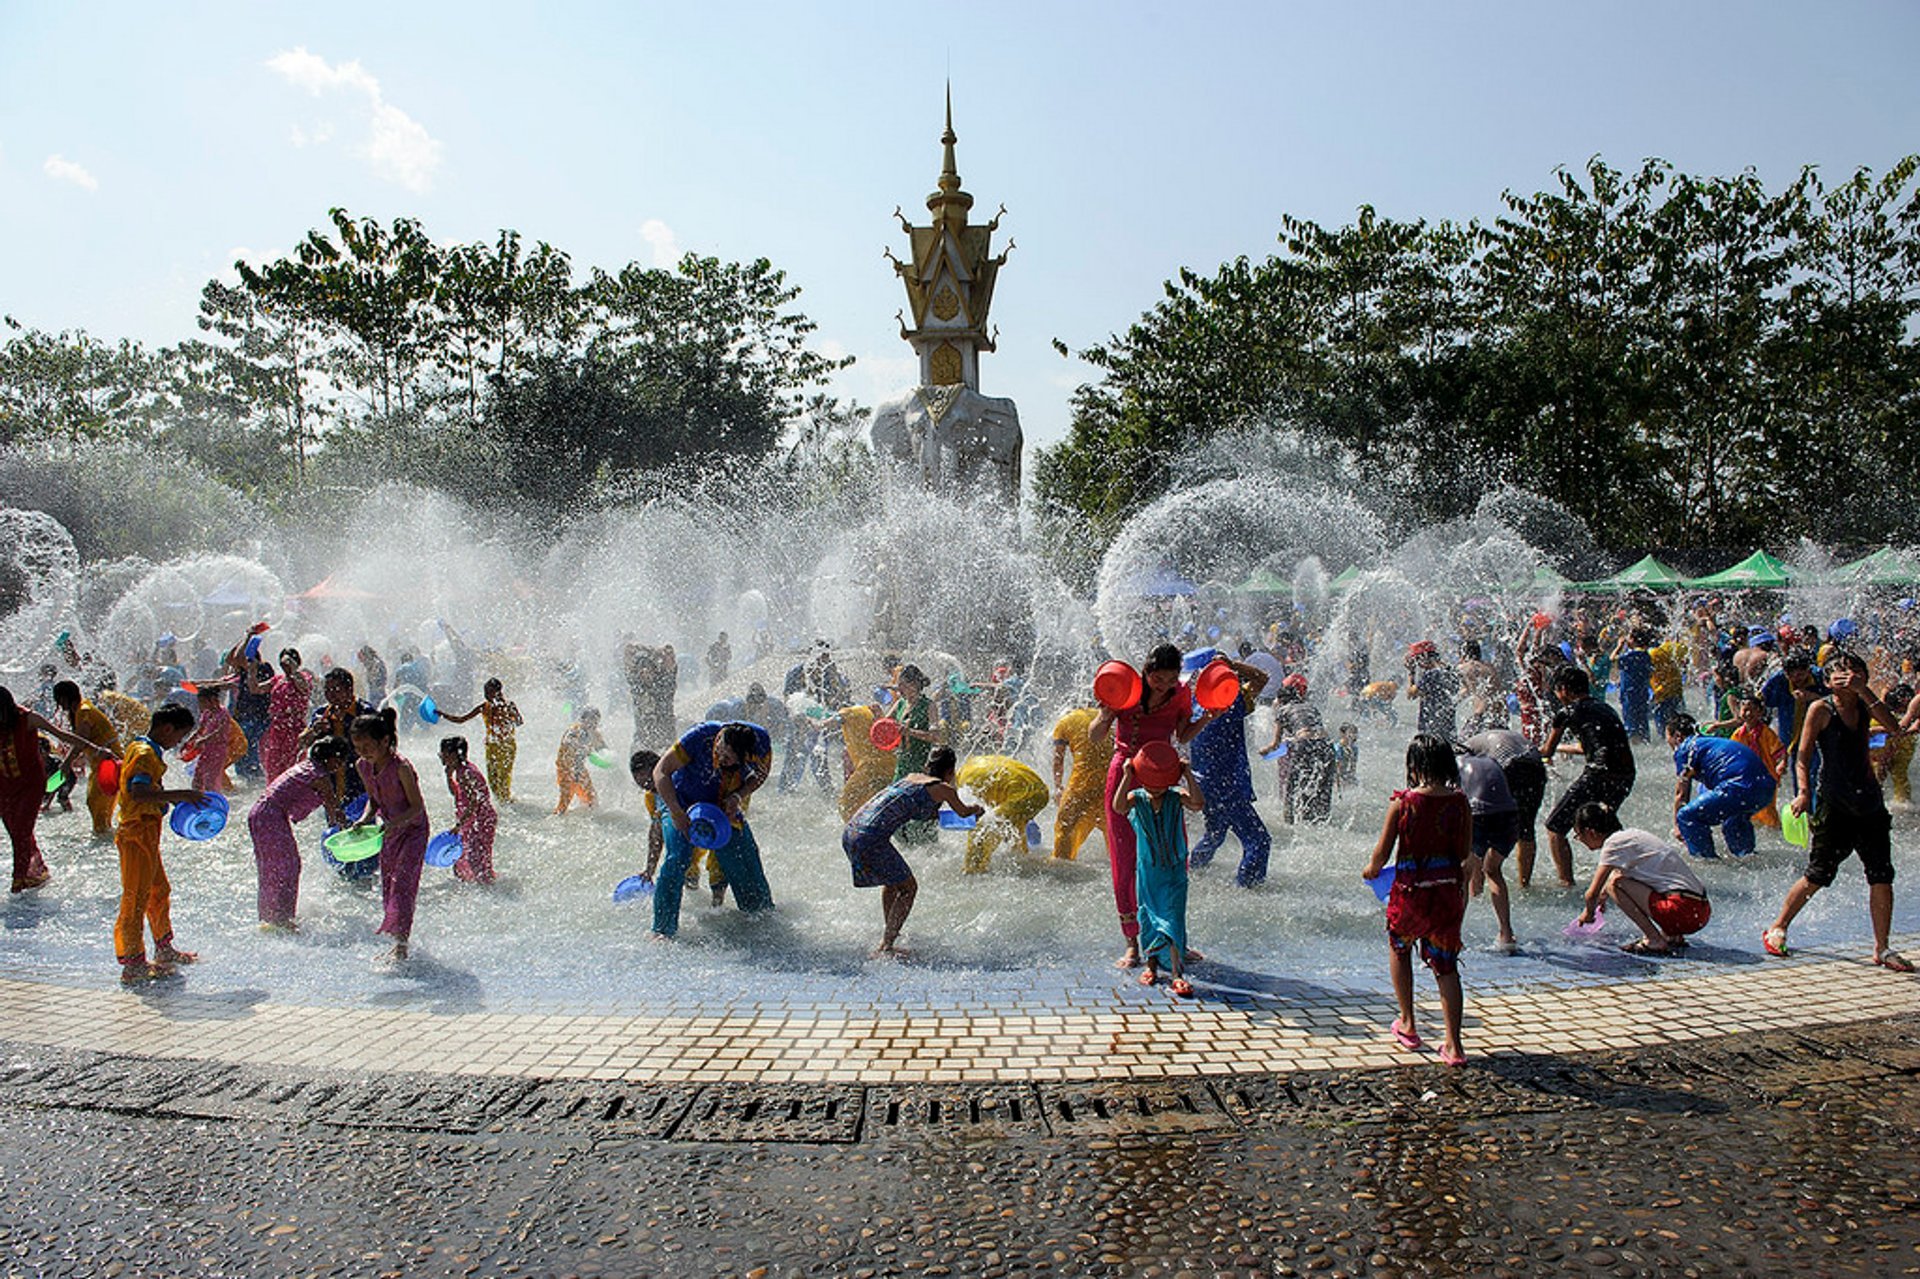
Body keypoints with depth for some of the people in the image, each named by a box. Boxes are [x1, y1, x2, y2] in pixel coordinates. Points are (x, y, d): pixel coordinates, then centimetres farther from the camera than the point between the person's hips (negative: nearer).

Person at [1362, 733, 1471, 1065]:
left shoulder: (1402, 802, -11)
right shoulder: (1459, 802, -4)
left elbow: (1382, 853, -7)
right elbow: (1465, 852, 7)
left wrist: (1372, 870, 14)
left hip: (1411, 891, -2)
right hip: (1448, 891, 2)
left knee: (1400, 949, 24)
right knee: (1446, 966, 10)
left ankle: (1407, 1025, 30)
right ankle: (1453, 1045, 7)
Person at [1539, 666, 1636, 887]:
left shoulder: (1567, 712, 3)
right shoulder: (1604, 708, 23)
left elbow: (1547, 752, 15)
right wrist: (1561, 747, 53)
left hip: (1599, 775, -7)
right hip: (1626, 776, 7)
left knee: (1555, 827, 2)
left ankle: (1567, 884, -5)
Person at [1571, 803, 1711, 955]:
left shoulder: (1614, 843, -9)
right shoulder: (1630, 835, 18)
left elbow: (1593, 893, -9)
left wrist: (1588, 912, 11)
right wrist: (1602, 898, 48)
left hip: (1685, 911, -10)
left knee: (1615, 882, -12)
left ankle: (1655, 942, -9)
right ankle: (1673, 937, 17)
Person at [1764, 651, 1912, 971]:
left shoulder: (1864, 706, 9)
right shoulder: (1821, 709, -5)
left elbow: (1893, 726, -9)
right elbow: (1803, 755, -8)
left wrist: (1864, 691, -13)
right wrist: (1804, 791, -21)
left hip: (1868, 800, 5)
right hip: (1833, 803, -5)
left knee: (1882, 877, 1)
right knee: (1816, 877, -2)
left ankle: (1882, 948, 12)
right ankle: (1777, 929, 15)